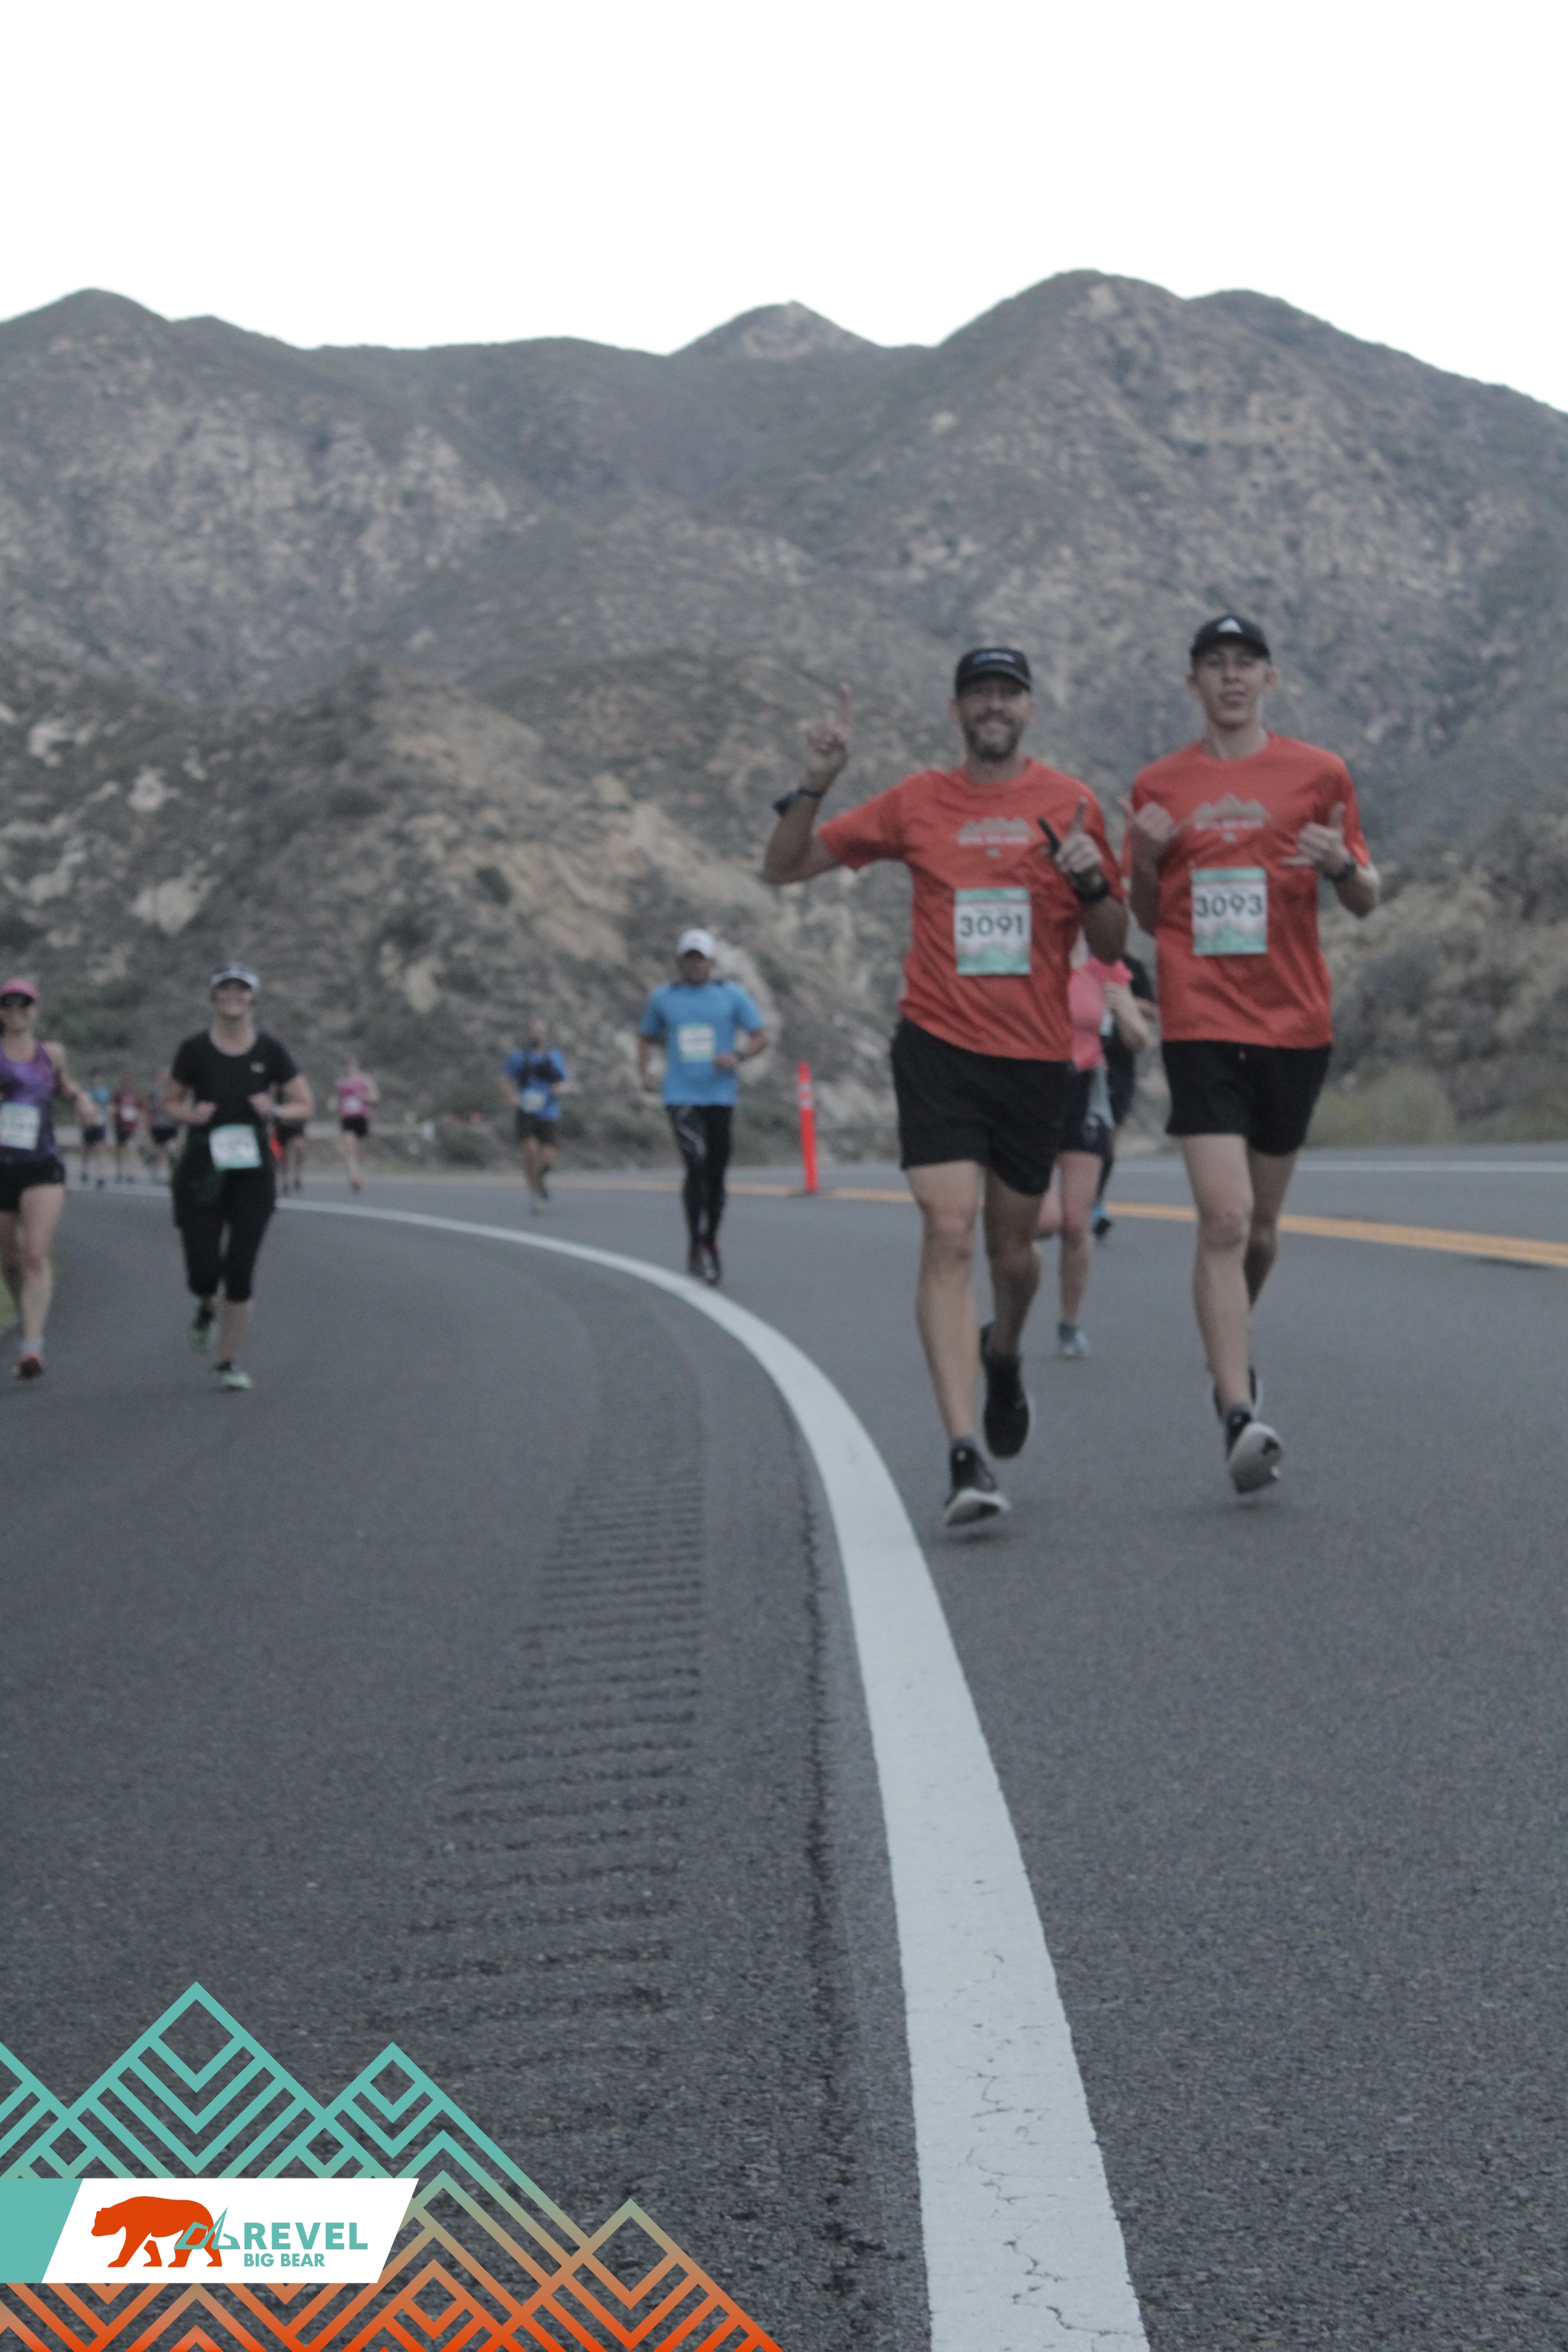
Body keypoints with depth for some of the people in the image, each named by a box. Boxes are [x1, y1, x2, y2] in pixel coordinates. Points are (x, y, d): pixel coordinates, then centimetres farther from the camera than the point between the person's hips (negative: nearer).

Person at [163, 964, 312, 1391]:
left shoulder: (270, 1051, 1)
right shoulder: (195, 1050, -1)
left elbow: (304, 1106, 7)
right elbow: (172, 1103, 10)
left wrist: (275, 1110, -13)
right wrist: (189, 1115, -12)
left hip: (252, 1171, 0)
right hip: (202, 1169, 0)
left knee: (240, 1272, -3)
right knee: (203, 1269, -6)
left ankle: (228, 1363, 11)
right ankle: (206, 1309, 32)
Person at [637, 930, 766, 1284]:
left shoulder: (732, 995, 6)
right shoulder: (662, 998, 9)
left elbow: (760, 1037, 5)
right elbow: (646, 1038, 21)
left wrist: (738, 1056, -14)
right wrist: (645, 1069, 3)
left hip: (720, 1096, 1)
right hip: (681, 1096, -1)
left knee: (716, 1173, 7)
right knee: (697, 1165, -18)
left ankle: (710, 1243, 22)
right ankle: (698, 1246, -13)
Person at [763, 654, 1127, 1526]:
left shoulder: (1071, 805, 6)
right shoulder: (917, 802, 5)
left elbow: (1112, 946, 9)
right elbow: (784, 868, 8)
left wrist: (1093, 883, -11)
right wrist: (817, 785, -8)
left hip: (1038, 1058, 2)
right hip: (939, 1047, -1)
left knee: (1014, 1248, 12)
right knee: (949, 1235, -14)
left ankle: (1003, 1355, 47)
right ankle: (967, 1457, -16)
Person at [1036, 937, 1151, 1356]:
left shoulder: (1107, 970, 4)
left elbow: (1139, 1043, 4)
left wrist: (1122, 1011, -16)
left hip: (1084, 1094, 2)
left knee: (1076, 1223, -2)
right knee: (1046, 1218, -16)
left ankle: (1071, 1323, 15)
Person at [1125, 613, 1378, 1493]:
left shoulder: (1318, 773, 5)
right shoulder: (1159, 787, 8)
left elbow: (1367, 901, 7)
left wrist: (1342, 867, -15)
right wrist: (1144, 860, -5)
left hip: (1294, 1024, 1)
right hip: (1201, 1025, -1)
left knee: (1260, 1228, 12)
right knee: (1224, 1220, -15)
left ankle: (1233, 1357, 39)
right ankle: (1242, 1419, -16)